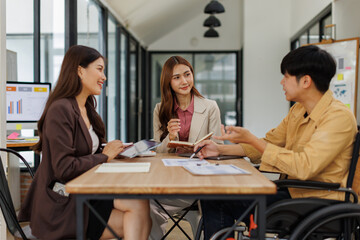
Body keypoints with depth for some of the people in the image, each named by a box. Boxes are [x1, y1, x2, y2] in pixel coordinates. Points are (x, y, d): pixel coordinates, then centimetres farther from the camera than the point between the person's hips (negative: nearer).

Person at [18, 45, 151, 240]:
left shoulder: (87, 110, 14)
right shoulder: (60, 109, -16)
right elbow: (64, 168, -23)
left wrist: (114, 150, -4)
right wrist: (104, 156, -13)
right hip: (60, 207, -9)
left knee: (142, 222, -12)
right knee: (139, 204, -20)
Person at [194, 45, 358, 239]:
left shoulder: (339, 116, -18)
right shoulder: (298, 110, 10)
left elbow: (304, 167, -29)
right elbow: (268, 145, 18)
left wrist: (250, 139, -25)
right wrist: (220, 150, 7)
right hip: (291, 192, 8)